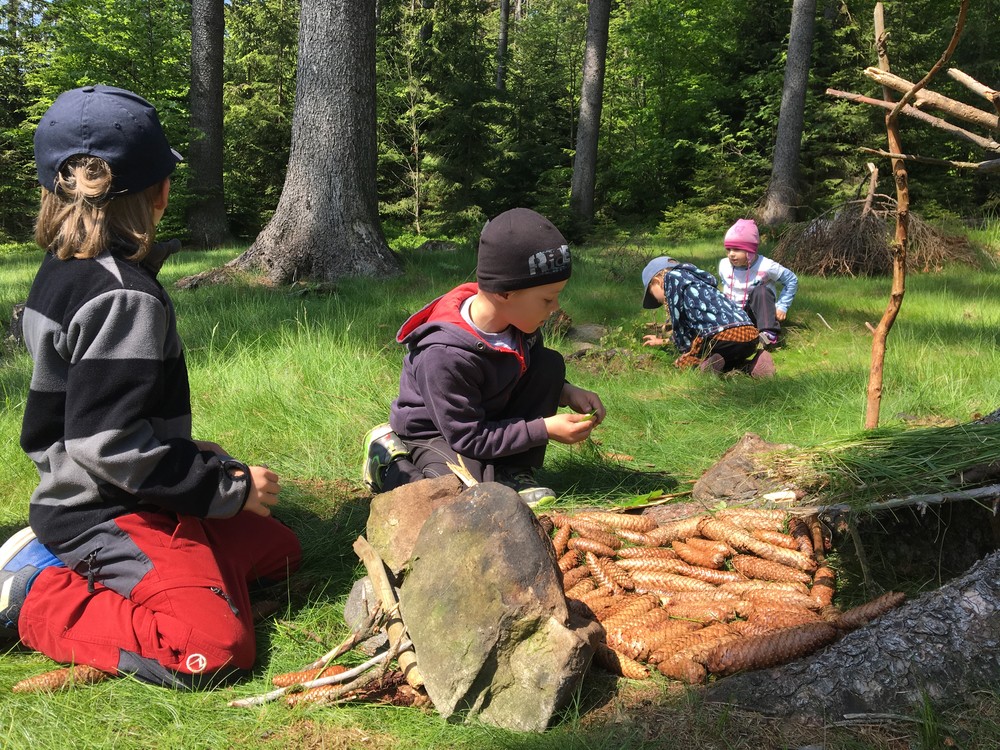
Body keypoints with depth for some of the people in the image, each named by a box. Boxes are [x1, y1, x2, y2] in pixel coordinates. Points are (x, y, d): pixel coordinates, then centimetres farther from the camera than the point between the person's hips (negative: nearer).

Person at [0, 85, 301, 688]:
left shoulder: (63, 271, 10)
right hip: (109, 516, -10)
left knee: (280, 548, 16)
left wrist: (188, 451, 19)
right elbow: (110, 444, -26)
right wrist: (229, 486, -16)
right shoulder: (124, 297, -21)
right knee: (214, 645, -24)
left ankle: (58, 564, 11)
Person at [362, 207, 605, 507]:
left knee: (550, 364, -11)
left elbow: (530, 371, 9)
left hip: (491, 417, 7)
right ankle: (392, 463, -3)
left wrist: (566, 393, -10)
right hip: (436, 434, -7)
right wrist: (545, 429, -26)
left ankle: (512, 473, -6)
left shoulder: (517, 318, -13)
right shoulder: (444, 356, -35)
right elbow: (468, 437, -28)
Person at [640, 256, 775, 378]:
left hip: (722, 336, -8)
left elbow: (677, 320, 5)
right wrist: (664, 341, 56)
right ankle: (753, 363, 7)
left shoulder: (671, 276, 12)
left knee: (682, 364, 14)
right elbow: (695, 324, 43)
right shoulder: (695, 279, 36)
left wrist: (683, 349, 19)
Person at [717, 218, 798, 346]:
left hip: (758, 312, -2)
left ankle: (769, 333, -36)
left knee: (762, 290, -33)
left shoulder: (766, 266, -19)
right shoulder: (724, 265, -7)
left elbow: (792, 280, -7)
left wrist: (782, 306, -12)